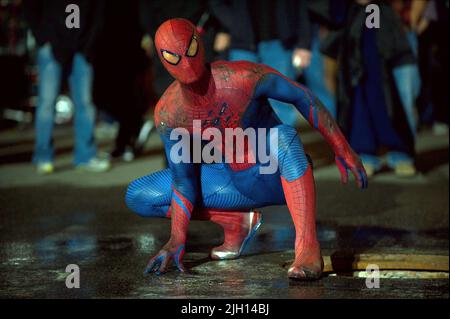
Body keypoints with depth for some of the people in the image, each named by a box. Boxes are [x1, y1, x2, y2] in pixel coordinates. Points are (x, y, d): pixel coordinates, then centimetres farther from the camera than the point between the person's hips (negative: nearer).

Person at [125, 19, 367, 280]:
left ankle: (308, 246, -40)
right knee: (137, 196, -3)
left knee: (283, 136, -41)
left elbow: (302, 97, -14)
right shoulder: (168, 114, -17)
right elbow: (183, 181, -8)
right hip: (237, 184, 4)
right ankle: (238, 222, 4)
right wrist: (177, 240, -17)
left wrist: (342, 149, -11)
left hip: (280, 176, -4)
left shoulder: (243, 77, -27)